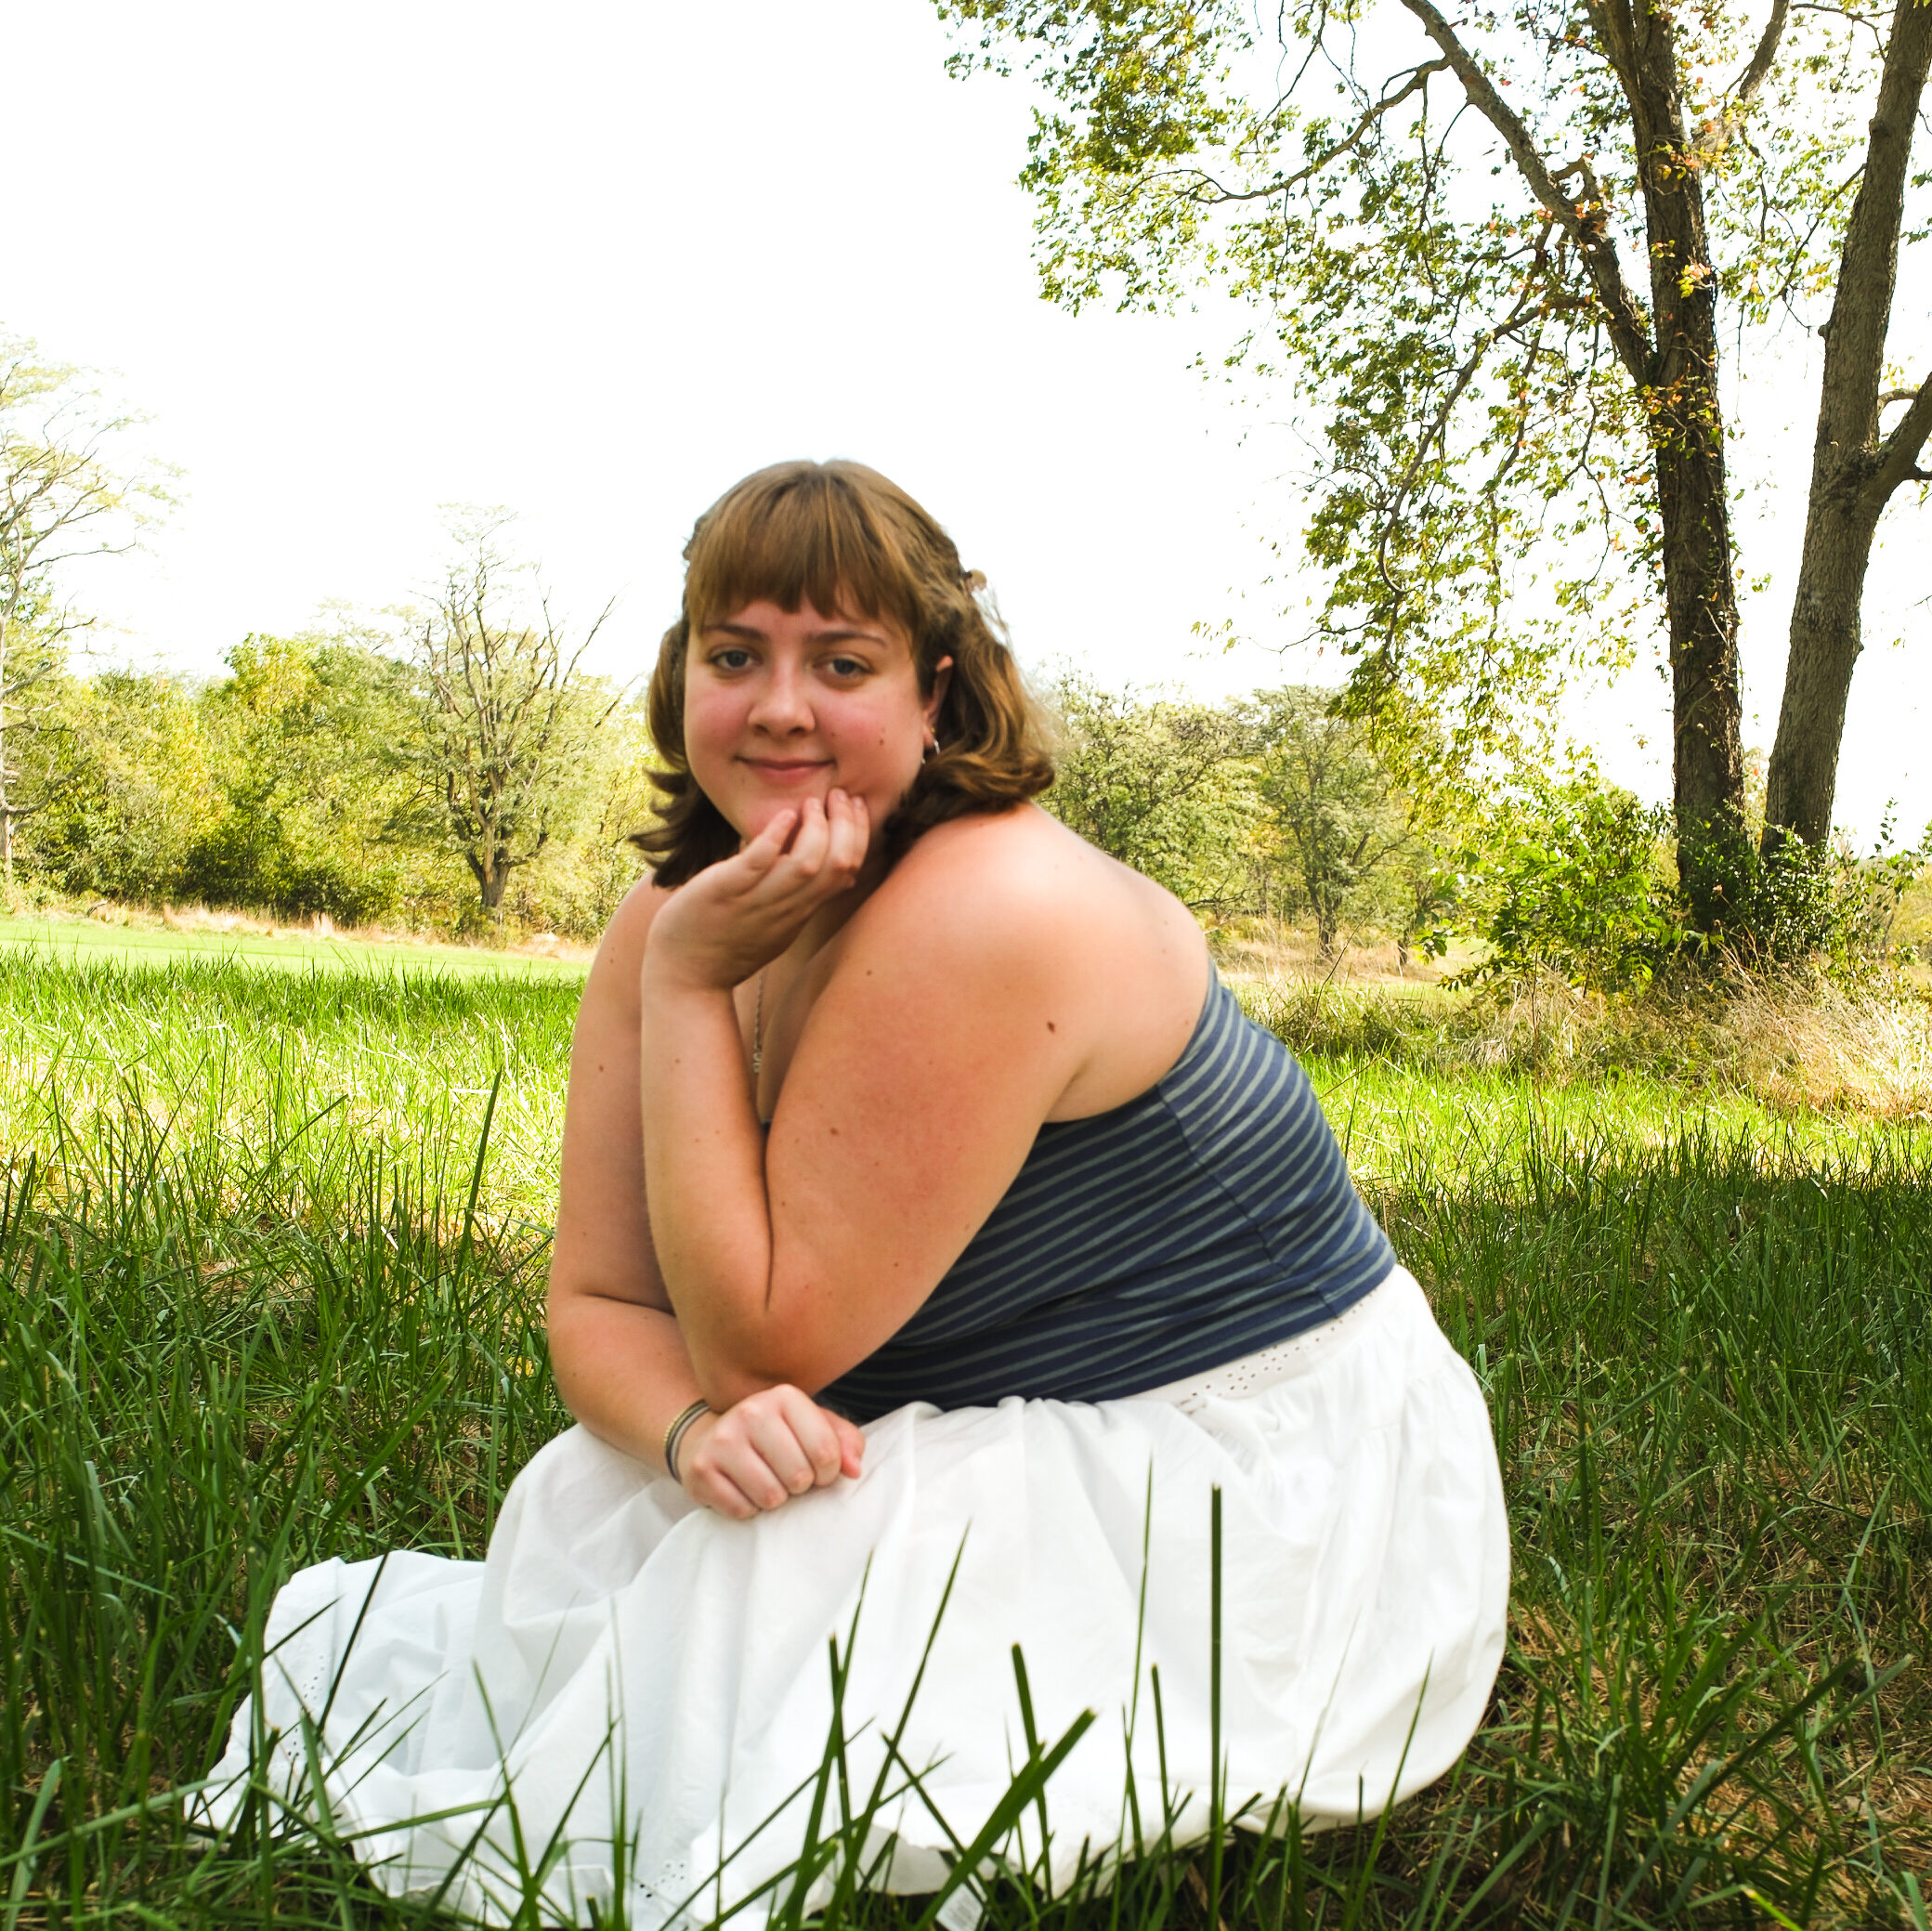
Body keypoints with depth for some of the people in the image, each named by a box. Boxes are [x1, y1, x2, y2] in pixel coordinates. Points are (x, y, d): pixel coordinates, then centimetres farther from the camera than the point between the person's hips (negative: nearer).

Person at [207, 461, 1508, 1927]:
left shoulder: (986, 918, -28)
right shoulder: (669, 922, -2)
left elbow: (765, 1335, -23)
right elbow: (599, 1305, -2)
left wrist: (690, 979, -23)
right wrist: (689, 1429, -23)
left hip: (1251, 1510, -7)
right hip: (1041, 1464, 8)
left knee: (771, 1600, -24)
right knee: (591, 1500, -8)